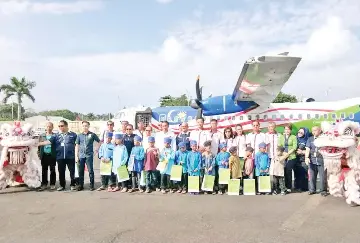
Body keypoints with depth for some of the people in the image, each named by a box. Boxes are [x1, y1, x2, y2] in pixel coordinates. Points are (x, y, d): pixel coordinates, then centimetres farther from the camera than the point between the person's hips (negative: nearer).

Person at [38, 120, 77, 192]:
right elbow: (49, 141, -5)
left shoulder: (73, 135, 2)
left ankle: (72, 185, 16)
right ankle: (62, 185, 21)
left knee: (72, 171, 4)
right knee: (61, 172, 9)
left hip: (70, 157, -2)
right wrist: (39, 143, -16)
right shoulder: (56, 136, 6)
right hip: (60, 157, 2)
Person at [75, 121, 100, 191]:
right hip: (81, 156, 3)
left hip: (89, 155, -2)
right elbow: (77, 146, 10)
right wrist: (76, 156, 4)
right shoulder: (79, 135, 9)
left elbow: (99, 141, 12)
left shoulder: (92, 134, 2)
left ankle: (92, 185, 7)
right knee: (80, 171, 7)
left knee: (90, 171, -2)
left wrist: (97, 148, 0)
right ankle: (80, 185, 17)